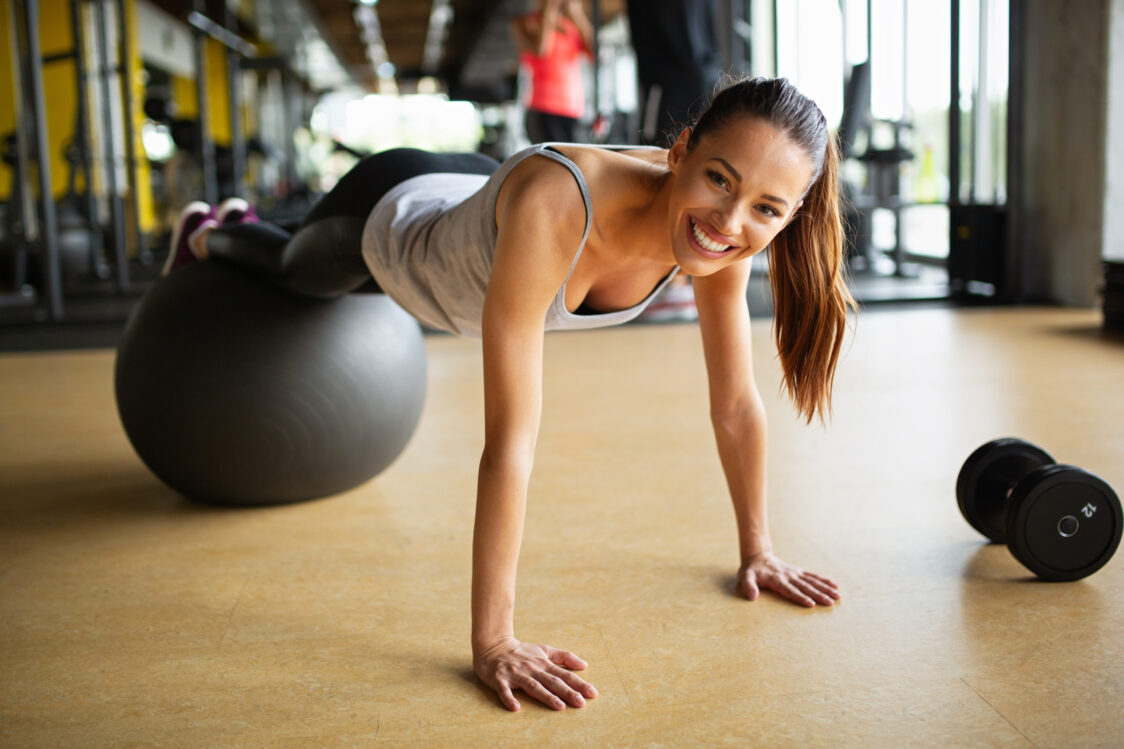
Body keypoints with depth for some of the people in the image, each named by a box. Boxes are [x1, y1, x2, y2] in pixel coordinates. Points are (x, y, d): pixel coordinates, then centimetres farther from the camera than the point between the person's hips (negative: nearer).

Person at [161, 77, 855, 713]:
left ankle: (242, 226, 72)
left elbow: (737, 403, -19)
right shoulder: (553, 203, -51)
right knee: (294, 273, 31)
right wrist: (493, 640, -45)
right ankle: (207, 237, 68)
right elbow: (510, 440, -50)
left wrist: (757, 548, -11)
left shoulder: (721, 235, -33)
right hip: (388, 213, -5)